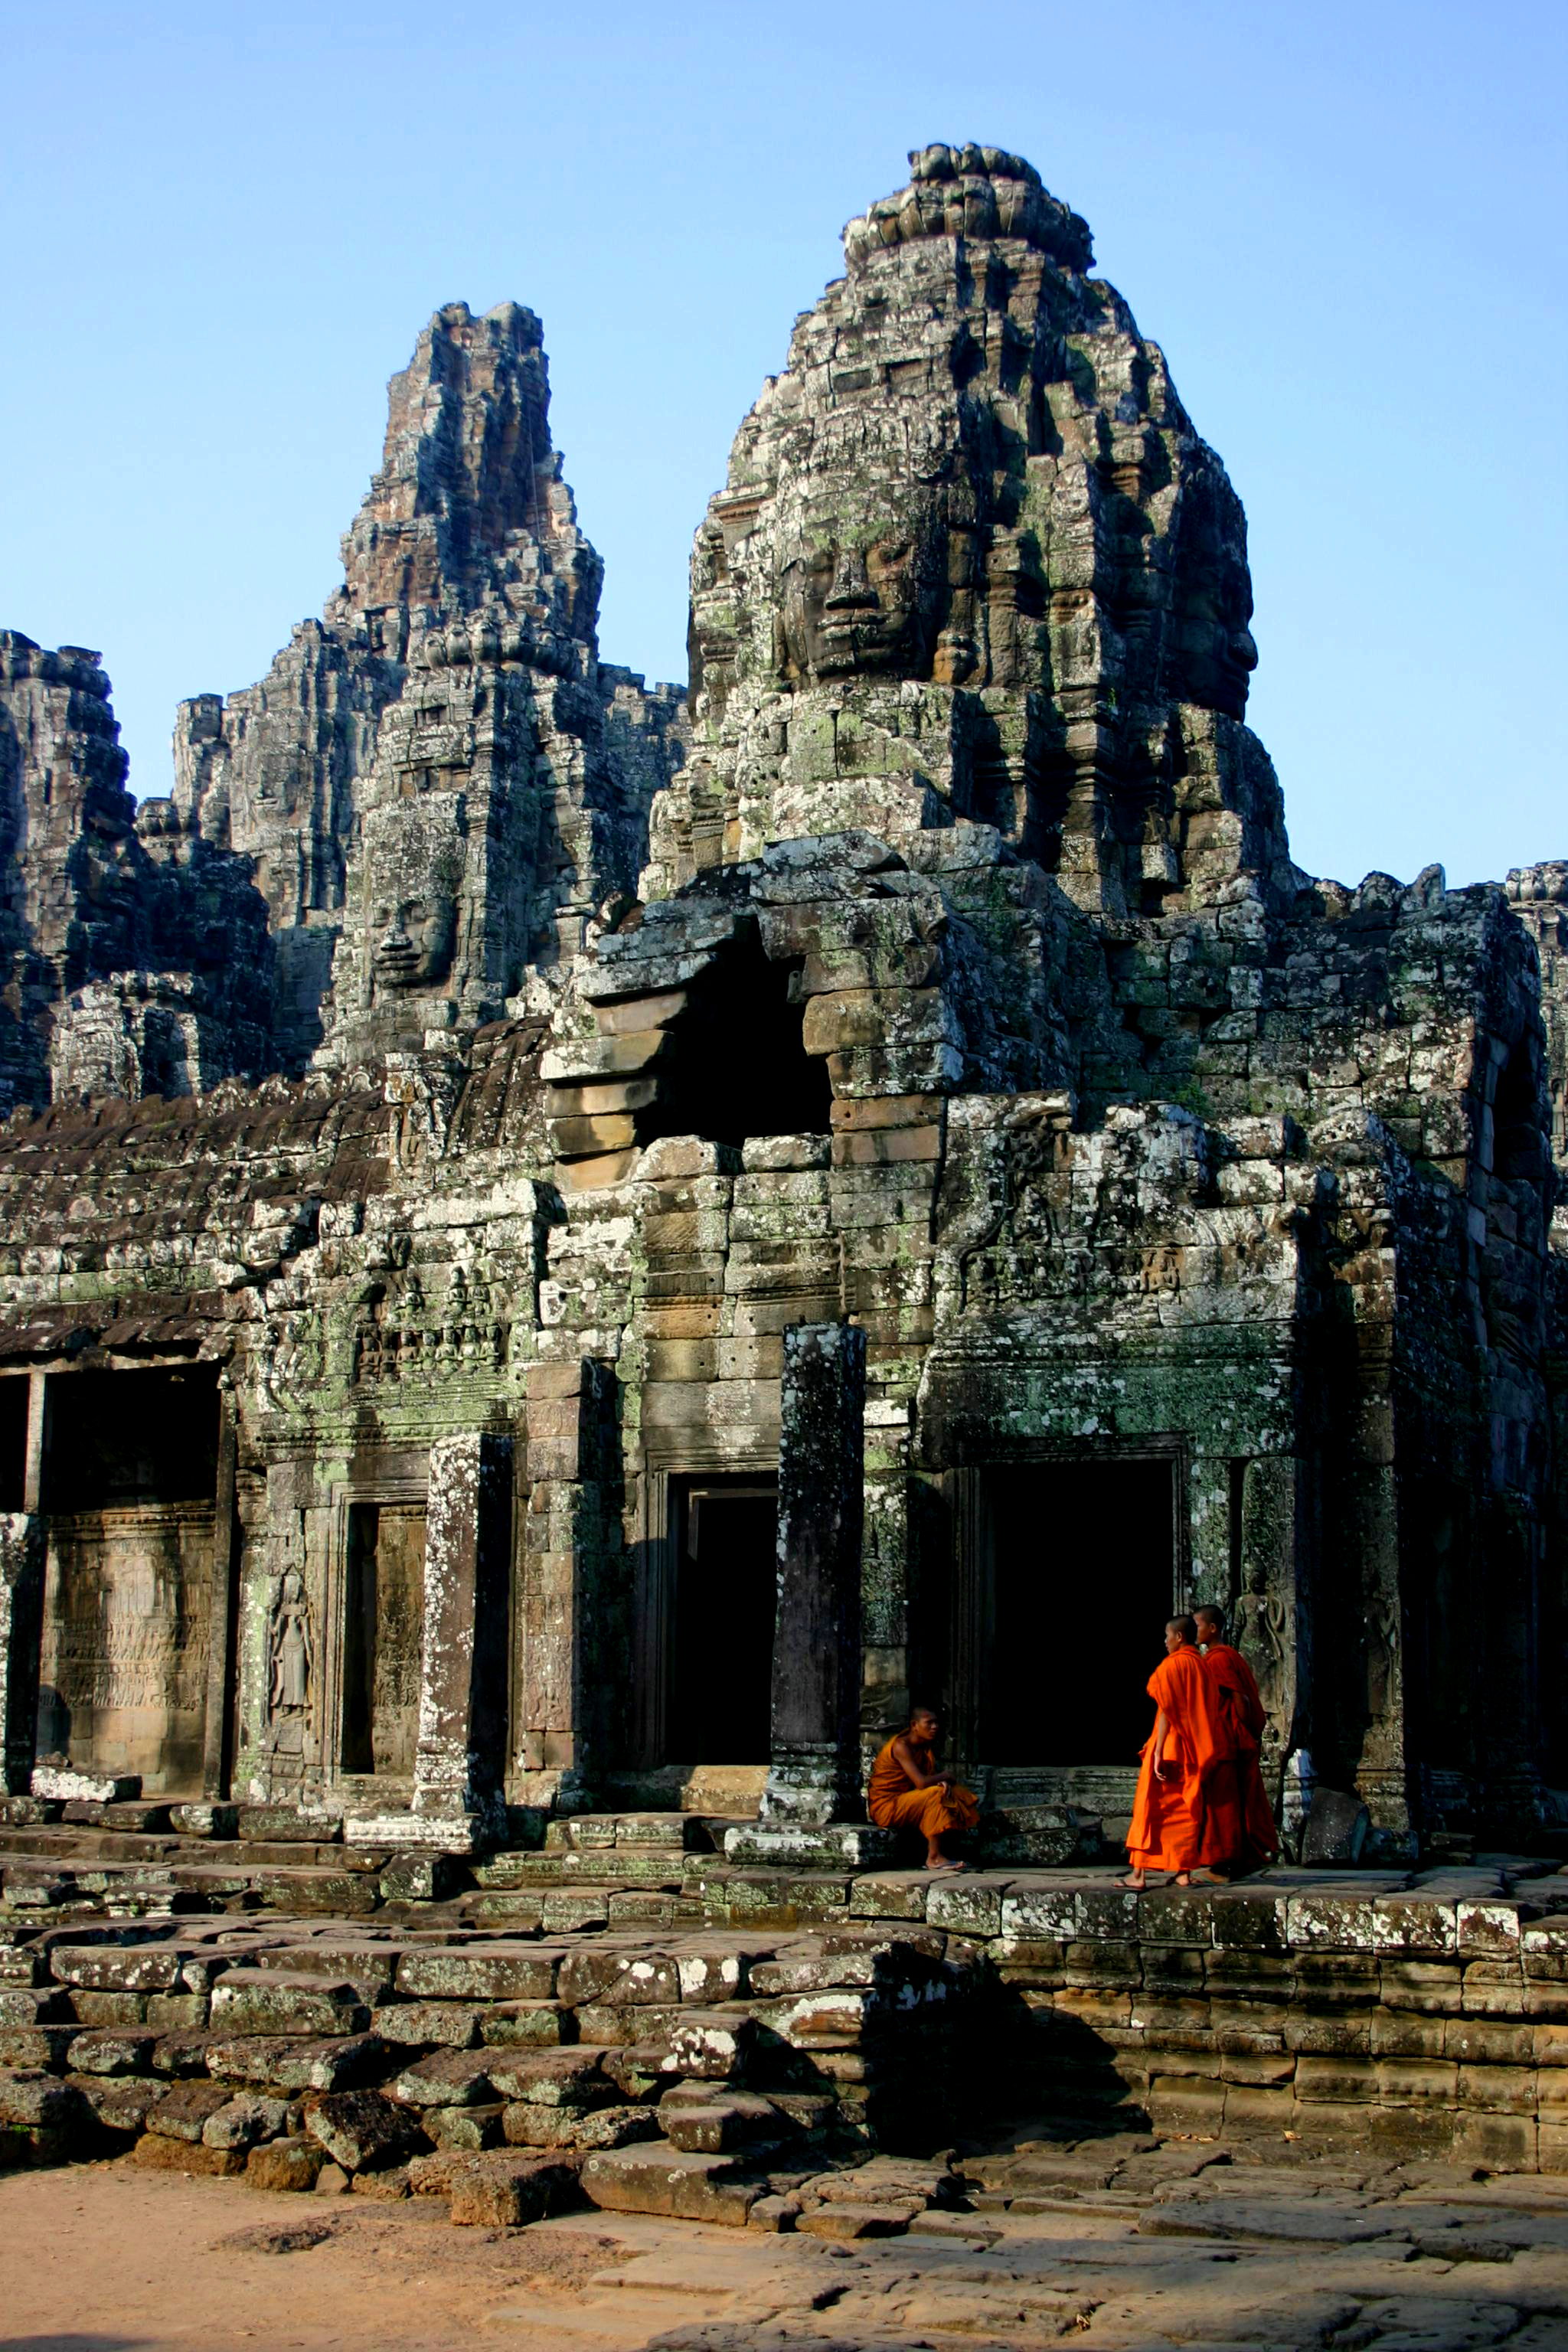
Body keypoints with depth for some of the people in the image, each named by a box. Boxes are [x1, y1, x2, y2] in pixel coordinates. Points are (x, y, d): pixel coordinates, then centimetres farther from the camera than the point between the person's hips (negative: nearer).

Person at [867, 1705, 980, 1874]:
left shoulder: (925, 1747, 10)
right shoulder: (901, 1746, -19)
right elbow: (921, 1782, -27)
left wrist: (944, 1782, -16)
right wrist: (945, 1776, -11)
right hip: (885, 1806, -9)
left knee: (953, 1794, 1)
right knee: (936, 1795, -26)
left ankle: (943, 1852, -9)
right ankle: (934, 1858, -25)